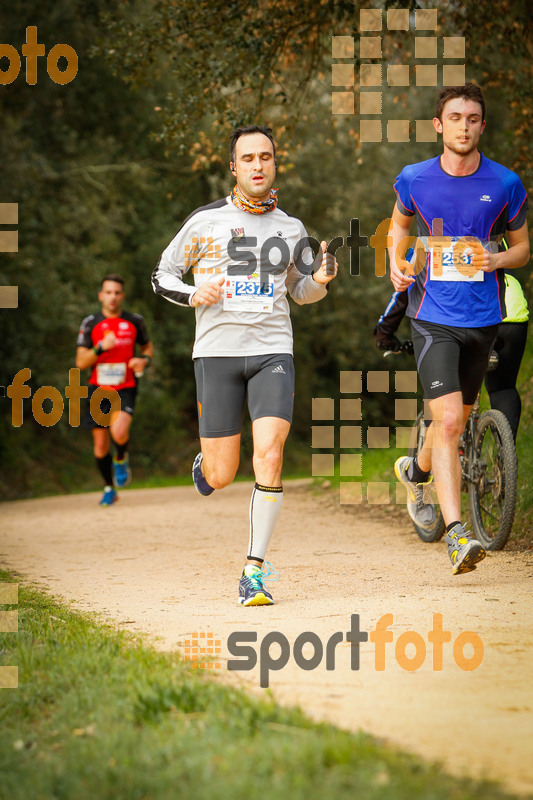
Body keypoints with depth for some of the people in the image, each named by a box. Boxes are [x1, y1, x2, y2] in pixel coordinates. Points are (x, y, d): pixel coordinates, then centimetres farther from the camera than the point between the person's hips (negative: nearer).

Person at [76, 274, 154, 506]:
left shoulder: (135, 321, 4)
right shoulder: (90, 324, 1)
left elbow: (148, 346, 20)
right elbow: (81, 362, -2)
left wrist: (145, 360, -3)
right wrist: (100, 348, -19)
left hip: (125, 389, -1)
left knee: (119, 432, -28)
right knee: (100, 445, 5)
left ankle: (121, 460, 6)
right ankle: (109, 489, 27)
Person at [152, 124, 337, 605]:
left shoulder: (291, 229, 11)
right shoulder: (206, 222, 2)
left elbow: (300, 290, 23)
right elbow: (162, 277, 8)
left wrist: (320, 281, 0)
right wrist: (195, 295, -12)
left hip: (273, 352, 1)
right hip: (217, 351, -1)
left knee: (269, 457, -17)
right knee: (221, 478, 0)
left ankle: (255, 569, -9)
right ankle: (206, 464, 40)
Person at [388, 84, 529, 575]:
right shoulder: (414, 179, -1)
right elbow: (400, 223, 20)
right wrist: (396, 263, 1)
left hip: (483, 317, 2)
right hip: (433, 316, -2)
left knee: (457, 423, 16)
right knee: (448, 421, -17)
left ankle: (416, 472, 49)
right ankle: (457, 535, -18)